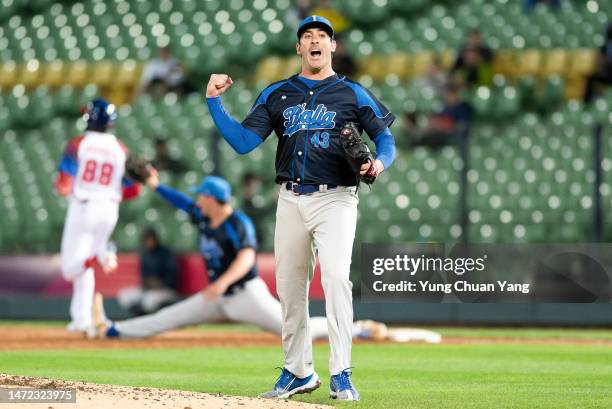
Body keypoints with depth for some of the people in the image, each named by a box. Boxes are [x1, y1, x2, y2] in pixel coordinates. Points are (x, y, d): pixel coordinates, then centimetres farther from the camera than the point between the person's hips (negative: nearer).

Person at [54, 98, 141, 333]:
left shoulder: (77, 145, -6)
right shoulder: (120, 149, 4)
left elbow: (64, 187, -11)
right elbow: (134, 190, 5)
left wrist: (59, 186, 12)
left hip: (82, 207, -4)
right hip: (109, 209, 4)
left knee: (71, 268, -2)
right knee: (85, 268, 18)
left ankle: (98, 257, -32)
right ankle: (81, 318, 12)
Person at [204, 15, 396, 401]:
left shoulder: (353, 93, 5)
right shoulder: (276, 94, 13)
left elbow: (386, 139, 5)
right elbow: (243, 141, 5)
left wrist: (378, 163, -16)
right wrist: (214, 100, -2)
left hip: (335, 199, -4)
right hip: (291, 201, 4)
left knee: (336, 277, -20)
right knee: (289, 287, 7)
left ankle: (341, 375, -20)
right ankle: (298, 372, 21)